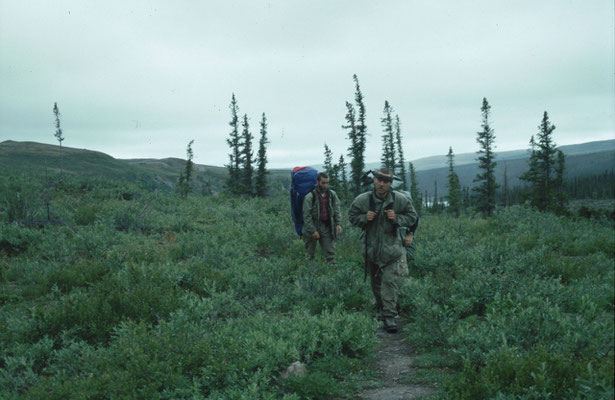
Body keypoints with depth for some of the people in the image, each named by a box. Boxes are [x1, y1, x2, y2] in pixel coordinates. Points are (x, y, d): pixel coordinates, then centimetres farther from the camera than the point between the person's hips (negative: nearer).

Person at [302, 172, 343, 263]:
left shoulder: (332, 194, 2)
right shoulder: (310, 197, -11)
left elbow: (337, 210, 6)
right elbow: (306, 216, -11)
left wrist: (338, 224, -7)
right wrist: (313, 231, -15)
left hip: (326, 228, 3)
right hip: (312, 227, -3)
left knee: (330, 252, 1)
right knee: (309, 255, 7)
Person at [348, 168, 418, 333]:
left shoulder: (400, 200, -8)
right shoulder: (362, 200, -7)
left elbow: (412, 217, 3)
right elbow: (352, 216, 5)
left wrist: (396, 218, -16)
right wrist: (364, 218, -16)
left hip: (391, 247, -2)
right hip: (371, 247, 2)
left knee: (390, 281, -11)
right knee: (375, 281, 16)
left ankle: (389, 316, -7)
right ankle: (380, 307, 38)